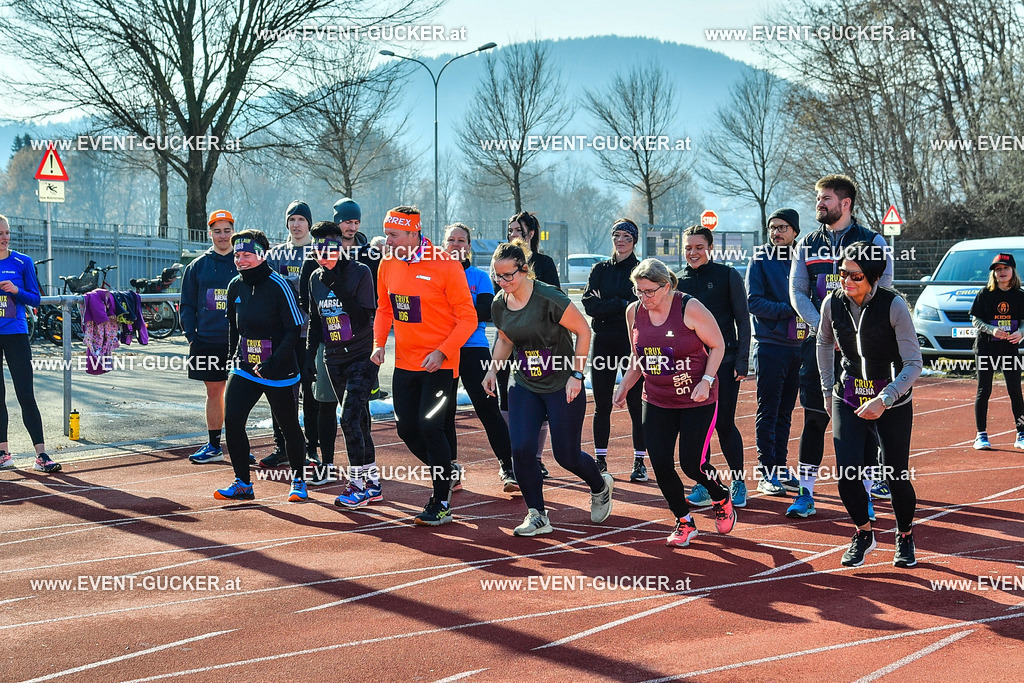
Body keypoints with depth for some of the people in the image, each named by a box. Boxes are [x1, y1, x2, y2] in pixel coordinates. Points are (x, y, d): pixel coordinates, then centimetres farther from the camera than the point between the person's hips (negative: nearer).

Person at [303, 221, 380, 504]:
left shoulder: (360, 272, -9)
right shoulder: (316, 279, 9)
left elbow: (364, 318, -18)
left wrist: (338, 287, -22)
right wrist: (308, 357, 14)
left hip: (361, 356, -6)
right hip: (332, 358, 6)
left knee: (350, 417, -15)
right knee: (358, 420, 9)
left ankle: (357, 483, -10)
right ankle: (372, 483, 15)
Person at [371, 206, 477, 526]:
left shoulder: (445, 264, -15)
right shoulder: (387, 264, 2)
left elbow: (467, 318, -12)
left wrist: (441, 352, -21)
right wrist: (379, 343, 1)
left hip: (439, 364, -6)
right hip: (404, 362, 6)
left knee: (429, 426, -13)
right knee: (407, 429, 6)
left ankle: (441, 504, -1)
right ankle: (444, 477, 32)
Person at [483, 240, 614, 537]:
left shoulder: (549, 298, -21)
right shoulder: (499, 304, -1)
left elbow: (583, 331, -13)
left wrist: (576, 374, -15)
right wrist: (493, 369, 3)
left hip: (562, 386, -5)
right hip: (524, 386, 5)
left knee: (567, 455, 1)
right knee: (521, 449, -11)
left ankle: (601, 486, 35)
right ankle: (537, 516, 3)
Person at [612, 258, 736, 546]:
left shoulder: (690, 309, -16)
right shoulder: (634, 312, -1)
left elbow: (718, 345, -6)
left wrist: (706, 381, -17)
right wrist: (624, 386, 4)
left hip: (697, 400, -5)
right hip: (656, 401, 5)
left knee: (692, 464, -7)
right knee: (660, 466, -3)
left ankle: (722, 499, 27)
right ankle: (684, 522, 19)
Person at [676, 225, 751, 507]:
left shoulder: (728, 276, -1)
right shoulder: (678, 281, 8)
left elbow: (743, 321, -1)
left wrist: (742, 361, -7)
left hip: (724, 361, -3)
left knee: (724, 424, -4)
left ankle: (738, 483, 13)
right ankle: (703, 485, 13)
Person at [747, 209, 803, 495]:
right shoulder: (760, 260, -1)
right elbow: (754, 302, -10)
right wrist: (789, 309, -17)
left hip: (797, 345, 5)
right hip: (770, 345, -5)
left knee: (785, 412, 10)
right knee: (768, 412, -3)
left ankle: (781, 468, 17)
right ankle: (766, 474, 0)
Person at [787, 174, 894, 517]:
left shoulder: (873, 241, 1)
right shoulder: (807, 244, 11)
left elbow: (882, 292, -3)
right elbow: (797, 292, 8)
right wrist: (824, 328, -7)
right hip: (818, 342, 3)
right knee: (814, 417, 2)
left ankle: (865, 491, 6)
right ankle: (806, 493, 7)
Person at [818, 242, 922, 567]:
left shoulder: (893, 305, -18)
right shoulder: (832, 303, -7)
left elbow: (914, 363, -16)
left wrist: (884, 399, -26)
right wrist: (827, 389, 15)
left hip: (893, 401, -2)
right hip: (849, 398, 2)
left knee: (895, 476, -1)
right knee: (847, 473, -13)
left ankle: (905, 536, 28)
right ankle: (864, 533, 14)